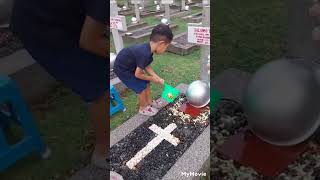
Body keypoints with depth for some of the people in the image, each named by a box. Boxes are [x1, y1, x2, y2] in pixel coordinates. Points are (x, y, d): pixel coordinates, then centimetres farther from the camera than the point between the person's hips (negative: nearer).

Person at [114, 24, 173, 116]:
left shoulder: (147, 48, -8)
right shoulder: (145, 54, -37)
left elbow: (147, 67, 1)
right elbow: (138, 74, -26)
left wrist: (158, 78, -5)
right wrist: (152, 78, -11)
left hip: (130, 65, 9)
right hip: (122, 69, -9)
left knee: (146, 83, 14)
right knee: (141, 87, -1)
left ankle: (149, 102, 34)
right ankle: (143, 108, 22)